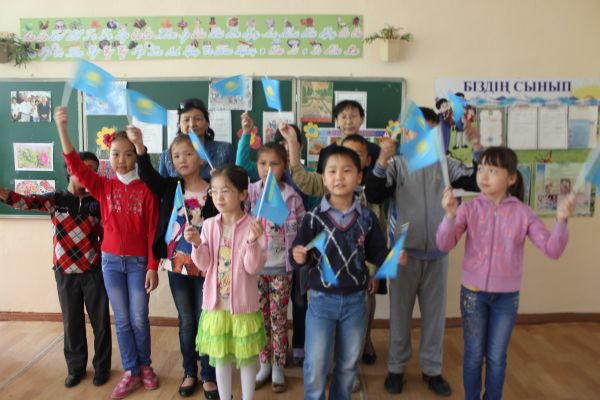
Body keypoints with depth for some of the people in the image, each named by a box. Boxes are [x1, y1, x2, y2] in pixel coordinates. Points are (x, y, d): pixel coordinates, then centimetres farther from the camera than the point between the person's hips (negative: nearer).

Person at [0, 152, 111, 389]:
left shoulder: (97, 202, 1)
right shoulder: (55, 199, -1)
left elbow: (106, 236, 2)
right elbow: (24, 201, -16)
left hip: (94, 271, 0)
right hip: (65, 273, 0)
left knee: (100, 321, 7)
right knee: (72, 322, 12)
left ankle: (101, 366, 24)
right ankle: (75, 367, 31)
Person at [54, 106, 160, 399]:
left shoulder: (146, 190, -6)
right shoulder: (103, 186, 1)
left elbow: (152, 232, -6)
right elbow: (75, 166, -14)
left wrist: (152, 267, -8)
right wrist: (62, 128, -27)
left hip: (138, 262, -2)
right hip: (111, 261, 2)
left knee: (139, 319, 7)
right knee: (122, 320, 11)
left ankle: (145, 365, 30)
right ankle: (130, 372, 26)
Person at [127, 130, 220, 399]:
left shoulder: (212, 192, -6)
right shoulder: (170, 188, 1)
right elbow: (148, 176, -16)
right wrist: (139, 146, -31)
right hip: (176, 266, 2)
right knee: (186, 321, 14)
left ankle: (208, 376, 23)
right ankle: (189, 373, 31)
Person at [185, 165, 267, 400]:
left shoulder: (253, 226, -12)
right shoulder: (209, 225, -1)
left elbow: (253, 267, -16)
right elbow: (204, 264, -2)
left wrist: (252, 242, -31)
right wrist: (197, 244, -19)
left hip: (243, 305, -3)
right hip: (216, 304, 3)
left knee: (247, 358, 13)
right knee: (220, 357, 17)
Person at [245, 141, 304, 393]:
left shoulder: (292, 198, -6)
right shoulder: (250, 193, -2)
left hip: (281, 268, -1)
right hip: (255, 266, 2)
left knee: (278, 319, 8)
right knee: (261, 319, 13)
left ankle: (278, 368, 24)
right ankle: (264, 365, 29)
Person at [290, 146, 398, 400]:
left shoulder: (367, 218, -4)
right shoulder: (314, 217, -10)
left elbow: (377, 253, 2)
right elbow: (299, 255, -10)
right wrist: (298, 257, -32)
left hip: (355, 300, 2)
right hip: (321, 300, -2)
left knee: (348, 364, 20)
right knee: (315, 365, 8)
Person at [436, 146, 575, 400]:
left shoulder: (522, 213, -6)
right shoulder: (469, 209, -8)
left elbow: (552, 249, -9)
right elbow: (444, 245, -15)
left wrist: (561, 221, -26)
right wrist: (450, 215, -32)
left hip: (507, 296, 1)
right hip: (473, 292, 0)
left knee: (497, 357, 14)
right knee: (474, 355, 13)